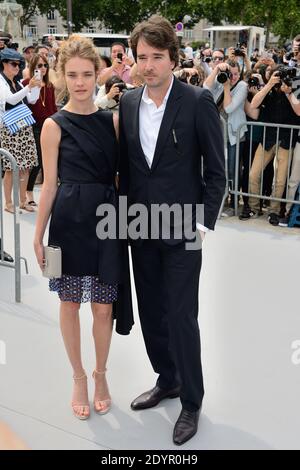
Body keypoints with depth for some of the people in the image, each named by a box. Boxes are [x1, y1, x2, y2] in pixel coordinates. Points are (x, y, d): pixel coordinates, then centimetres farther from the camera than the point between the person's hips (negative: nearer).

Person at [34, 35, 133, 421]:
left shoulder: (111, 121, 4)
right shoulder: (54, 126, -4)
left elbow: (121, 173, 9)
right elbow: (49, 184, -2)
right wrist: (38, 236, -2)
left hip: (106, 218, 2)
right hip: (70, 220, -2)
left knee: (103, 306, 8)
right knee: (70, 302, 10)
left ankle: (100, 375, 32)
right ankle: (78, 378, 30)